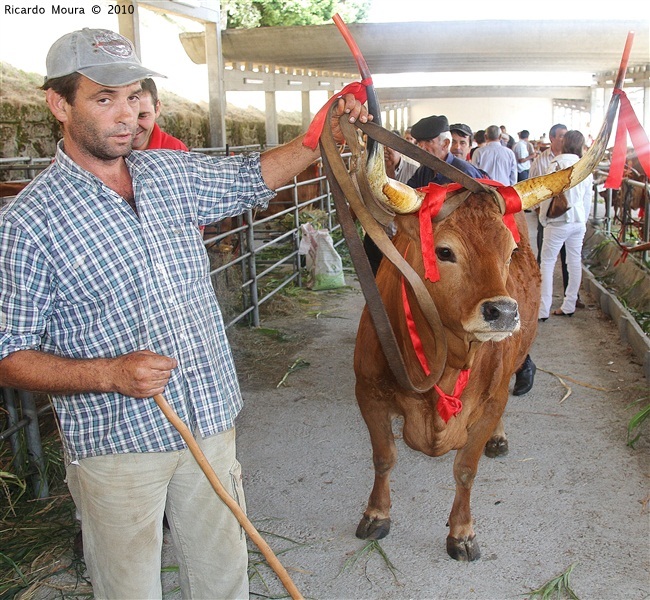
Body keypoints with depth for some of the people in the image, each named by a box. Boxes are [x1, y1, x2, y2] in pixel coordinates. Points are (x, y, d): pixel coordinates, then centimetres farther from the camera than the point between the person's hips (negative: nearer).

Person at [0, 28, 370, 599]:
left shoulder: (174, 173, 4)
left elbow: (254, 177, 19)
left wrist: (325, 136, 4)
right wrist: (110, 373, -24)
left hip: (212, 423, 5)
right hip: (116, 448, -4)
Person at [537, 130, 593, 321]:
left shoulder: (557, 164, -12)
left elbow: (548, 195, -10)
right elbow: (588, 198, 11)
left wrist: (543, 218, 3)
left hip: (559, 221, -6)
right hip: (578, 220, 6)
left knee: (547, 263, -2)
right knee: (575, 262, 12)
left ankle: (543, 310, -4)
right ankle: (569, 306, 21)